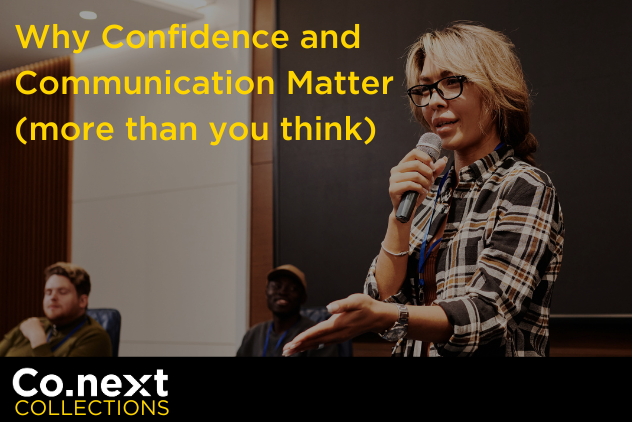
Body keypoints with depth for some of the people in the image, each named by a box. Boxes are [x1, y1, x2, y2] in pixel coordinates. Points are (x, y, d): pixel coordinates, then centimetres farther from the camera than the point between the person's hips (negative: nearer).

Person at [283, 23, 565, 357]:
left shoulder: (525, 188, -7)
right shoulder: (433, 190, 10)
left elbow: (485, 316, -17)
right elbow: (385, 301, 5)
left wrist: (381, 316, -30)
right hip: (419, 351, 5)